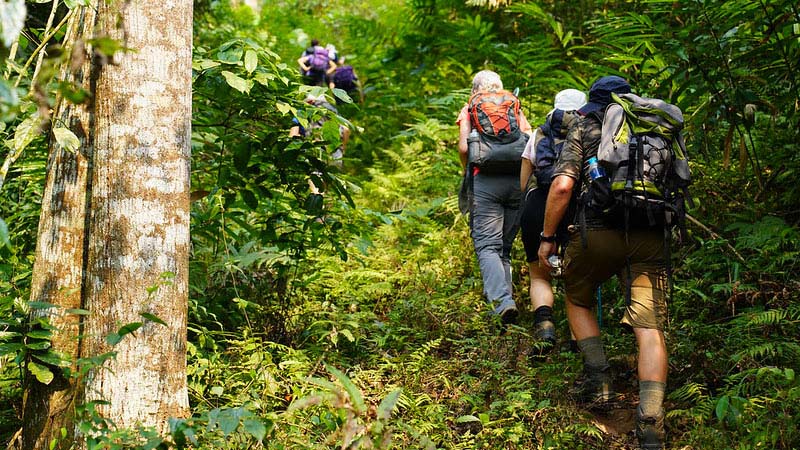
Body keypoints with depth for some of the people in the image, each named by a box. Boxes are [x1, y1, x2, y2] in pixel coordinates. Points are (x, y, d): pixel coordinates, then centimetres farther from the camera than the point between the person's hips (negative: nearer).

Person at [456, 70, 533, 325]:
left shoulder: (468, 110, 15)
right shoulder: (515, 108, 21)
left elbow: (464, 148, 0)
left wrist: (467, 174, 16)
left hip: (486, 180, -3)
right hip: (517, 180, 3)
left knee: (487, 246, -10)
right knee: (505, 246, 12)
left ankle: (502, 300, -30)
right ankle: (506, 299, 2)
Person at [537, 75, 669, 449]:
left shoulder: (584, 128, 11)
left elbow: (562, 185, -3)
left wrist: (547, 237, 5)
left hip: (599, 231, -2)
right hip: (650, 237, 2)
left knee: (577, 299, 25)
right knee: (649, 328, -2)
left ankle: (598, 379, 12)